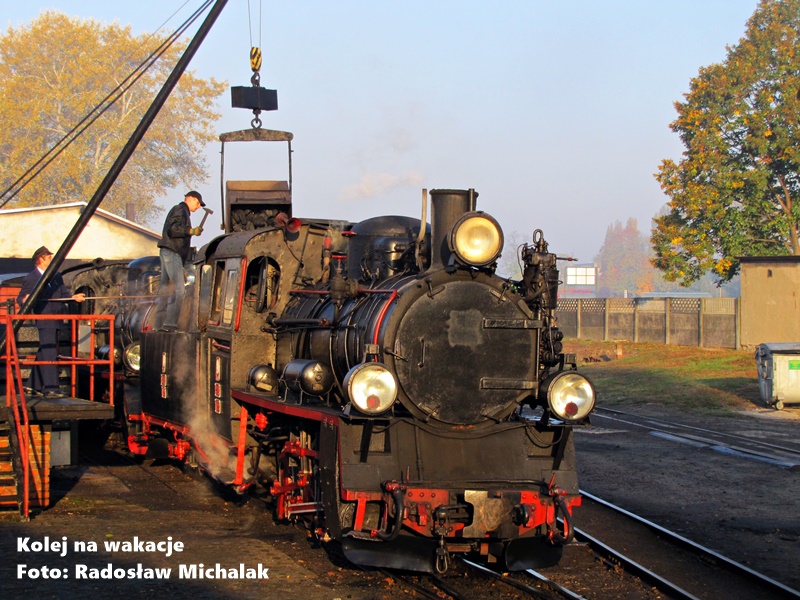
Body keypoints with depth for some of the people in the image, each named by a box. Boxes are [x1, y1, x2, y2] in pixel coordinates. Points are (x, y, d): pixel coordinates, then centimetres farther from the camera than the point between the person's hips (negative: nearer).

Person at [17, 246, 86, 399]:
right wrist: (24, 301, -29)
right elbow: (21, 298, -6)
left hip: (55, 321, 8)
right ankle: (50, 388, -13)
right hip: (45, 321, -8)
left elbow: (63, 292, 11)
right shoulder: (30, 279, -7)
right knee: (49, 353, -12)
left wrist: (73, 297, -9)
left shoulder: (56, 276, 13)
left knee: (43, 354, 14)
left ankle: (33, 386, 23)